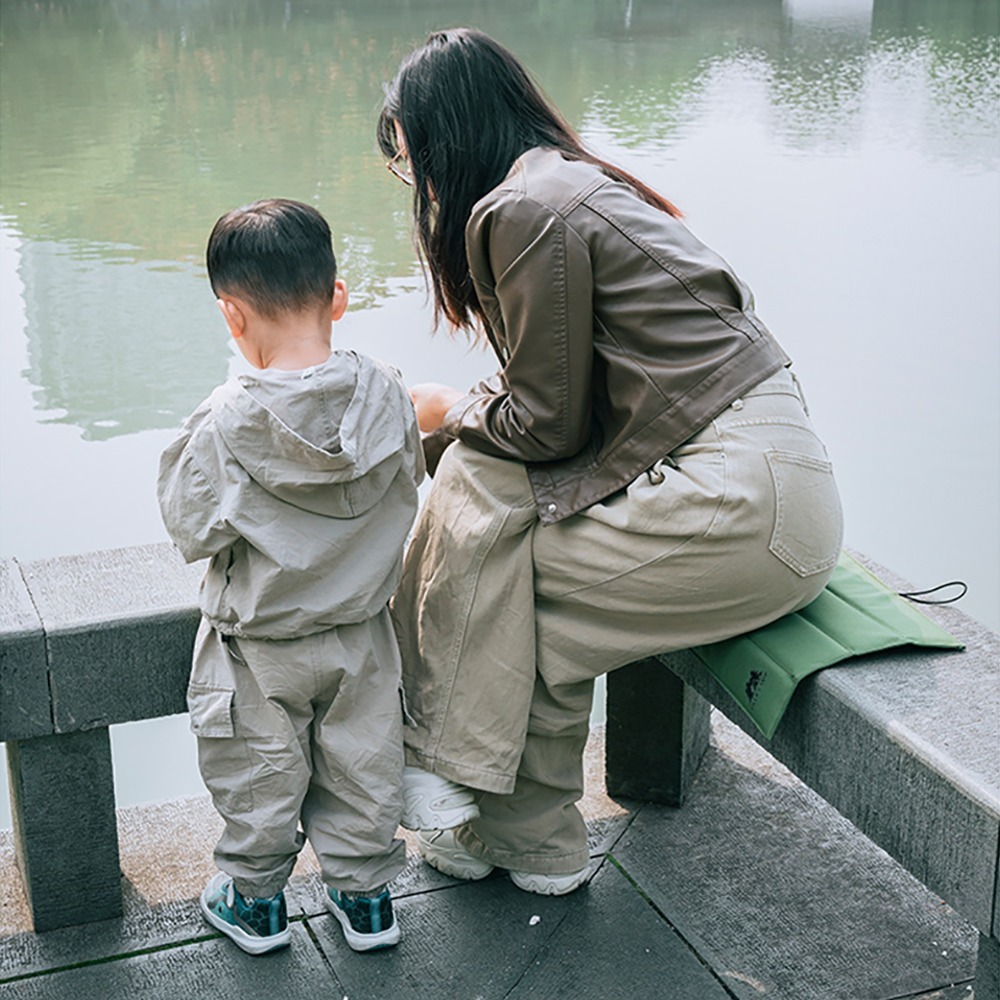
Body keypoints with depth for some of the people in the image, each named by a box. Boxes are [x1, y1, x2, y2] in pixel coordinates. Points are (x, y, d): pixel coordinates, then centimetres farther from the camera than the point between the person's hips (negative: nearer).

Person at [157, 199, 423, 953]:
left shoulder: (228, 423, -26)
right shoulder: (387, 396, -15)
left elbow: (194, 529, -17)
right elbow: (407, 494, -1)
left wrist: (186, 456, -3)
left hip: (260, 644, -3)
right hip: (361, 636, 3)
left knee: (259, 778, 17)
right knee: (362, 767, 19)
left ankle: (256, 900, 34)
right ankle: (366, 895, 33)